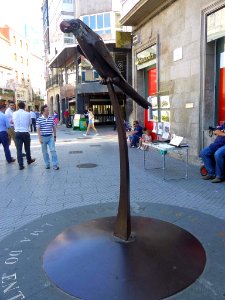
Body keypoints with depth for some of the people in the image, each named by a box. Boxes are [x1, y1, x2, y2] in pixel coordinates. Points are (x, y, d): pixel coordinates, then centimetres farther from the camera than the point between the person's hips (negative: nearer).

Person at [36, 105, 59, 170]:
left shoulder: (51, 118, 2)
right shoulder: (39, 119, -5)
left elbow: (54, 127, 11)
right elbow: (38, 129, -6)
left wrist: (55, 136, 12)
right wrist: (40, 138, -11)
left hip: (50, 137, 1)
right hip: (43, 137, -1)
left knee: (53, 150, -7)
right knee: (44, 152, 9)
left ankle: (55, 165, -2)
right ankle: (47, 164, 22)